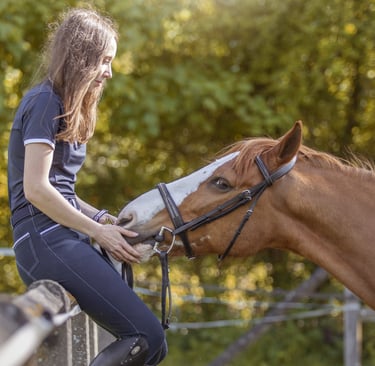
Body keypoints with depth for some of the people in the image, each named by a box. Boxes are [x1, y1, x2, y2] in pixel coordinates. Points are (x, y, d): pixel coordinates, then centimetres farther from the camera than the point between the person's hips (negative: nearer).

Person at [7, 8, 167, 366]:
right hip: (45, 241, -10)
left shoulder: (63, 106, 21)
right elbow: (36, 189, -15)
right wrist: (98, 231, -9)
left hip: (65, 239, 10)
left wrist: (104, 219, 7)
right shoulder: (45, 102, -8)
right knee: (148, 336, -19)